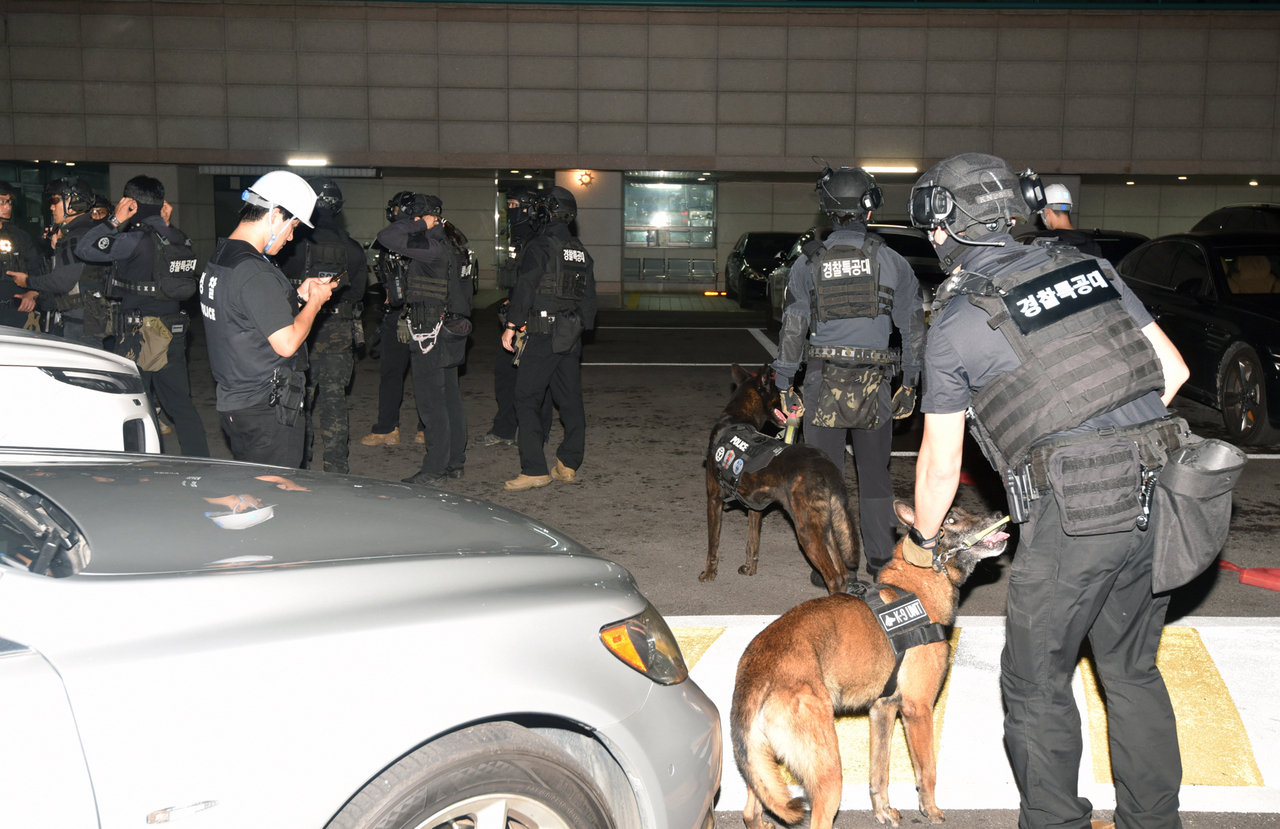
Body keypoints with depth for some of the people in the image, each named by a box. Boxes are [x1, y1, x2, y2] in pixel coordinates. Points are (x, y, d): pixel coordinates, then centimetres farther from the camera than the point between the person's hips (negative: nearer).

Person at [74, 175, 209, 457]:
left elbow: (84, 249, -12)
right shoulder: (179, 239, 7)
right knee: (181, 404, 11)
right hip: (173, 332, 7)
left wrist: (115, 220, -9)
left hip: (140, 335, -7)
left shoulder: (139, 239, -15)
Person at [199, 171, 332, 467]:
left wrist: (298, 295, 12)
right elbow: (286, 343, -22)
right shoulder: (254, 272, -22)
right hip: (266, 410, -10)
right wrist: (315, 301, -8)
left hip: (232, 400, 10)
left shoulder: (218, 258, 10)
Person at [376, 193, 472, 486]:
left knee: (431, 401, -4)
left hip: (432, 335, -10)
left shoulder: (433, 246, -19)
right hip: (453, 331, 10)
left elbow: (388, 238, -25)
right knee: (450, 397, 15)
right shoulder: (452, 242, 10)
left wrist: (422, 223, -17)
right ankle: (455, 462, 23)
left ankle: (434, 470, 1)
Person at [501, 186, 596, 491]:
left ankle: (534, 469, -7)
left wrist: (512, 325, -8)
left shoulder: (539, 247, -10)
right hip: (571, 337, 7)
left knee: (527, 399, -3)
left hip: (542, 336, -7)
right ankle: (569, 465, 16)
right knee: (570, 399, 11)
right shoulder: (581, 252, 13)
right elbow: (589, 298, 17)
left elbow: (524, 288, -14)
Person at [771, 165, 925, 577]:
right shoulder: (891, 261, 2)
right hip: (873, 382, 1)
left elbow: (792, 327, 0)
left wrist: (783, 381, 6)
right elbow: (913, 326, 4)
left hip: (823, 381, -1)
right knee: (875, 474, 13)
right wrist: (910, 382, 11)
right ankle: (881, 561, 20)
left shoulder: (809, 262, 0)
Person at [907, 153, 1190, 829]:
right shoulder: (1090, 268, 11)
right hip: (1158, 496, 7)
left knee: (1037, 684, 11)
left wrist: (922, 539, 22)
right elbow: (1172, 370, 12)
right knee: (1132, 670, 22)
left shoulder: (953, 326, -3)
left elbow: (941, 466, 4)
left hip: (1075, 518, -6)